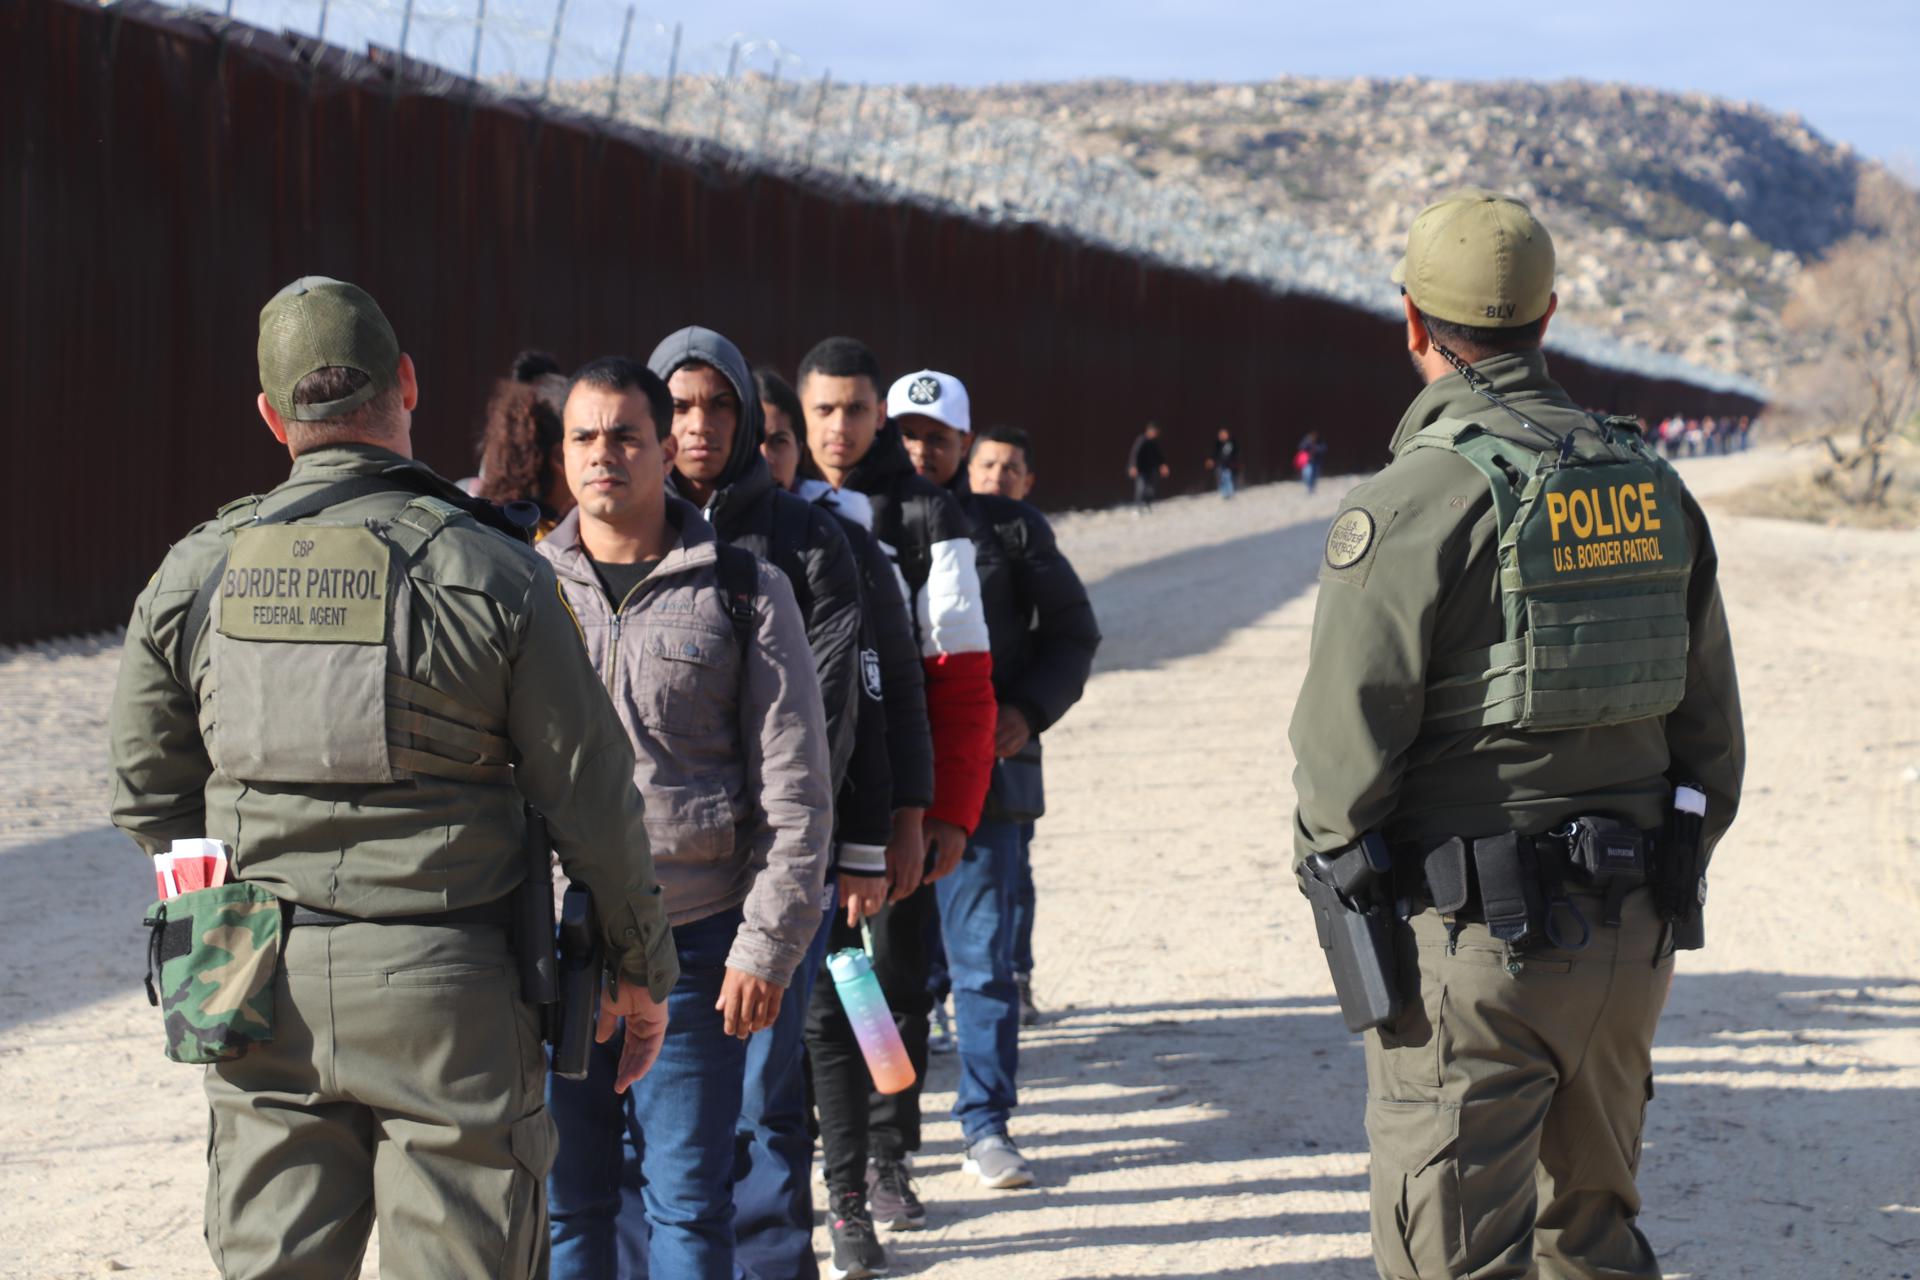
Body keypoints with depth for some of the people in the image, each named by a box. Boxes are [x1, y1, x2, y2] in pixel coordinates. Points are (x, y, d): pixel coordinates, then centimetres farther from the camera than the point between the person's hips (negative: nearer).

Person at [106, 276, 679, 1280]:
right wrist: (640, 969, 7)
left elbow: (147, 800, 10)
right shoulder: (489, 573, -8)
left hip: (264, 984, 3)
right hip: (446, 989, -3)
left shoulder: (196, 574, 2)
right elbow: (588, 794, -5)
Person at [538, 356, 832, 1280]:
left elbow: (794, 791, 0)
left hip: (693, 946, -2)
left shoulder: (743, 595, 2)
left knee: (688, 1202, 2)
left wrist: (768, 946, -6)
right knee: (565, 1201, 7)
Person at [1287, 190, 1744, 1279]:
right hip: (1631, 940, 7)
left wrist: (1338, 880, 3)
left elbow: (1346, 744, -14)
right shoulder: (1652, 487, 8)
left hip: (1473, 942, -6)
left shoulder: (1418, 499, -13)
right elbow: (1713, 727, 13)